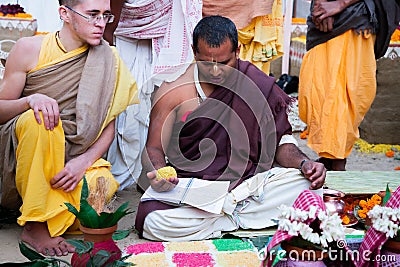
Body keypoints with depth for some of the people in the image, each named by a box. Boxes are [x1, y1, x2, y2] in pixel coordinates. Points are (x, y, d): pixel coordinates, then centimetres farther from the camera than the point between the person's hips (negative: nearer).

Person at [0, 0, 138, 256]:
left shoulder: (107, 60, 1)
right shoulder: (29, 49, -2)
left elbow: (109, 126, -1)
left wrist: (84, 161, -19)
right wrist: (31, 100, -23)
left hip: (73, 152, 1)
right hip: (22, 138, -1)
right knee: (39, 119, -35)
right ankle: (35, 224, -24)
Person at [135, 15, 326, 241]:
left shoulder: (258, 85, 0)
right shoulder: (173, 91, -3)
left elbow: (280, 141, 8)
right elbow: (154, 148, 2)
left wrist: (303, 163, -13)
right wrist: (157, 174, -21)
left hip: (248, 183, 1)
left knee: (310, 185, -21)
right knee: (151, 221, -30)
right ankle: (244, 216, -14)